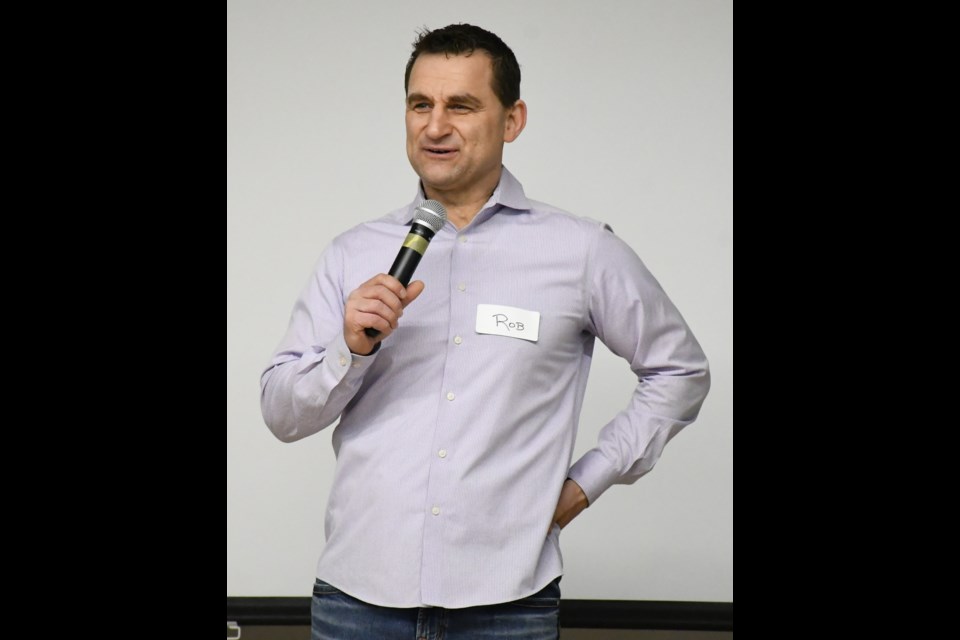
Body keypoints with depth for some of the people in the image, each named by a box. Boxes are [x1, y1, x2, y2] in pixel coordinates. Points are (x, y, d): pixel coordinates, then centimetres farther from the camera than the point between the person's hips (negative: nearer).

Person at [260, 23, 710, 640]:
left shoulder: (583, 252, 2)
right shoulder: (353, 254, 8)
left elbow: (680, 370, 12)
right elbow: (282, 413, 7)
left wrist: (589, 480, 5)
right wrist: (351, 349, -12)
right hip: (358, 590, 2)